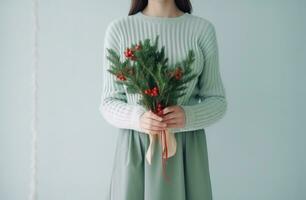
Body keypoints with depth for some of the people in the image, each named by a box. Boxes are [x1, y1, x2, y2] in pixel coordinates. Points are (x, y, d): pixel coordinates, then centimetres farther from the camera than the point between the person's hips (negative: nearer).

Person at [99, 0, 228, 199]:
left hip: (187, 149, 0)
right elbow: (109, 103, 1)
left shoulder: (203, 29, -2)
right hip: (134, 149, 0)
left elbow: (217, 101, 2)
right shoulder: (118, 29, -3)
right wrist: (137, 118, -20)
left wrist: (188, 116, -18)